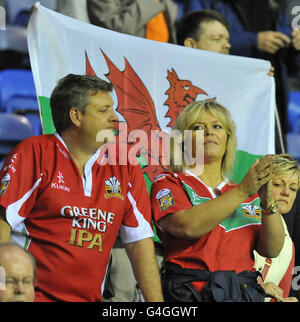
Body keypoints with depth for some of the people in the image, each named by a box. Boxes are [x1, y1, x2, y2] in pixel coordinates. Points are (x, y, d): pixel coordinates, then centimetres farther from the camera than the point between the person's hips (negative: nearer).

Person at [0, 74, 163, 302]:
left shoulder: (125, 169, 13)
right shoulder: (34, 153, -1)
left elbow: (140, 241, 12)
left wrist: (156, 304, 4)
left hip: (89, 297, 5)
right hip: (32, 295, -4)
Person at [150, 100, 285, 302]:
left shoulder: (248, 195, 19)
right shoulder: (168, 184, 7)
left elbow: (272, 250, 9)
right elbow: (188, 226, -12)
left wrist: (267, 202, -6)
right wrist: (242, 192, -12)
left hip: (245, 294, 3)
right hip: (191, 294, -3)